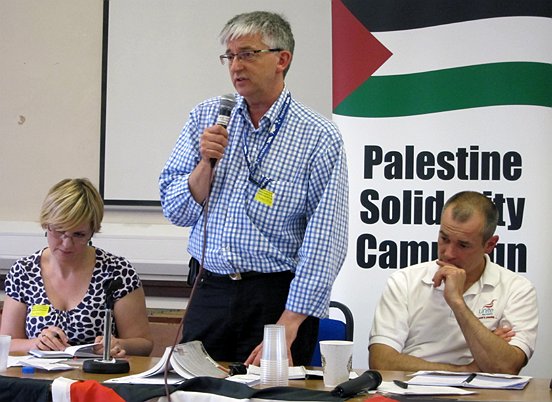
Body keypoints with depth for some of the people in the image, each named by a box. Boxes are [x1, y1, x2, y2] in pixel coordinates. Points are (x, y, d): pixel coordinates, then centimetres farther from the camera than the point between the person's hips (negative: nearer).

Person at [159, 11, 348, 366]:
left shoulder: (319, 138, -8)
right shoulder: (206, 118, 6)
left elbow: (323, 247, -12)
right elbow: (176, 212, 7)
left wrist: (285, 332, -18)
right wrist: (206, 163, -11)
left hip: (276, 299, -3)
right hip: (209, 293, 4)